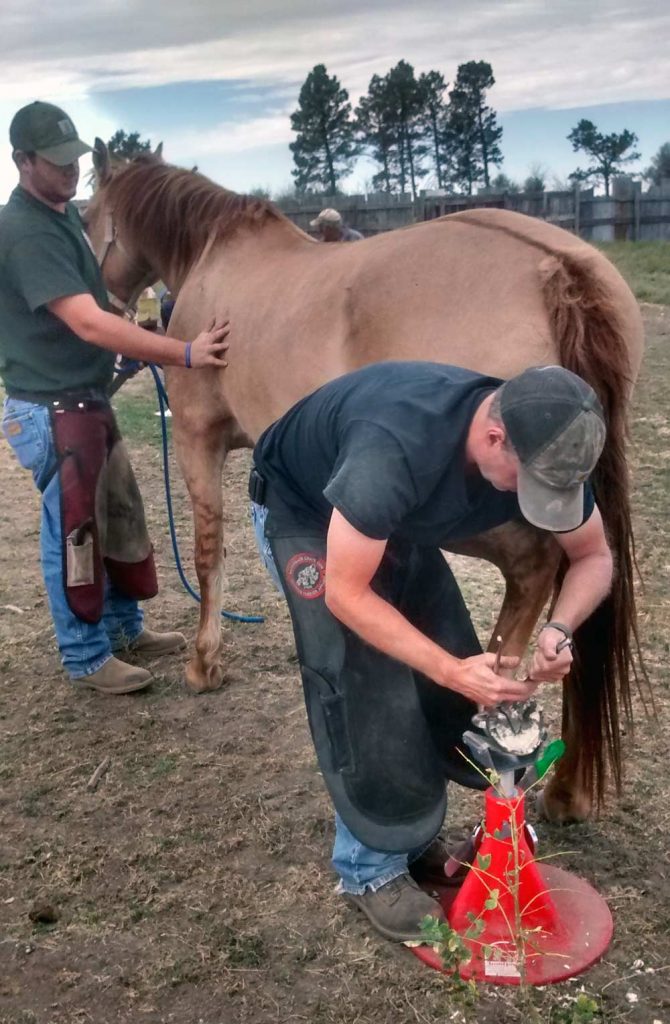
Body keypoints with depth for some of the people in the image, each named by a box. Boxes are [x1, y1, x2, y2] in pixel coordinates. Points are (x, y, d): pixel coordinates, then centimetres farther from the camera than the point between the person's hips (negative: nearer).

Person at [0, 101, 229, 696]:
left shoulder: (64, 214, 10)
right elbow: (89, 324, -31)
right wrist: (185, 355, -33)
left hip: (88, 397, 10)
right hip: (52, 410, -10)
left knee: (120, 516, 18)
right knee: (73, 533, 2)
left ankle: (125, 628, 35)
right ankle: (86, 658, 17)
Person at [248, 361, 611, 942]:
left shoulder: (543, 447, -24)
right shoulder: (396, 449, -44)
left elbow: (594, 556, -8)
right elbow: (346, 594, -35)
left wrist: (559, 631, -27)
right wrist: (450, 668, -40)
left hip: (398, 522, 6)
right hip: (303, 512, -6)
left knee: (449, 691, -1)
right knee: (367, 691, -14)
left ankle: (414, 838, 21)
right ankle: (371, 867, 7)